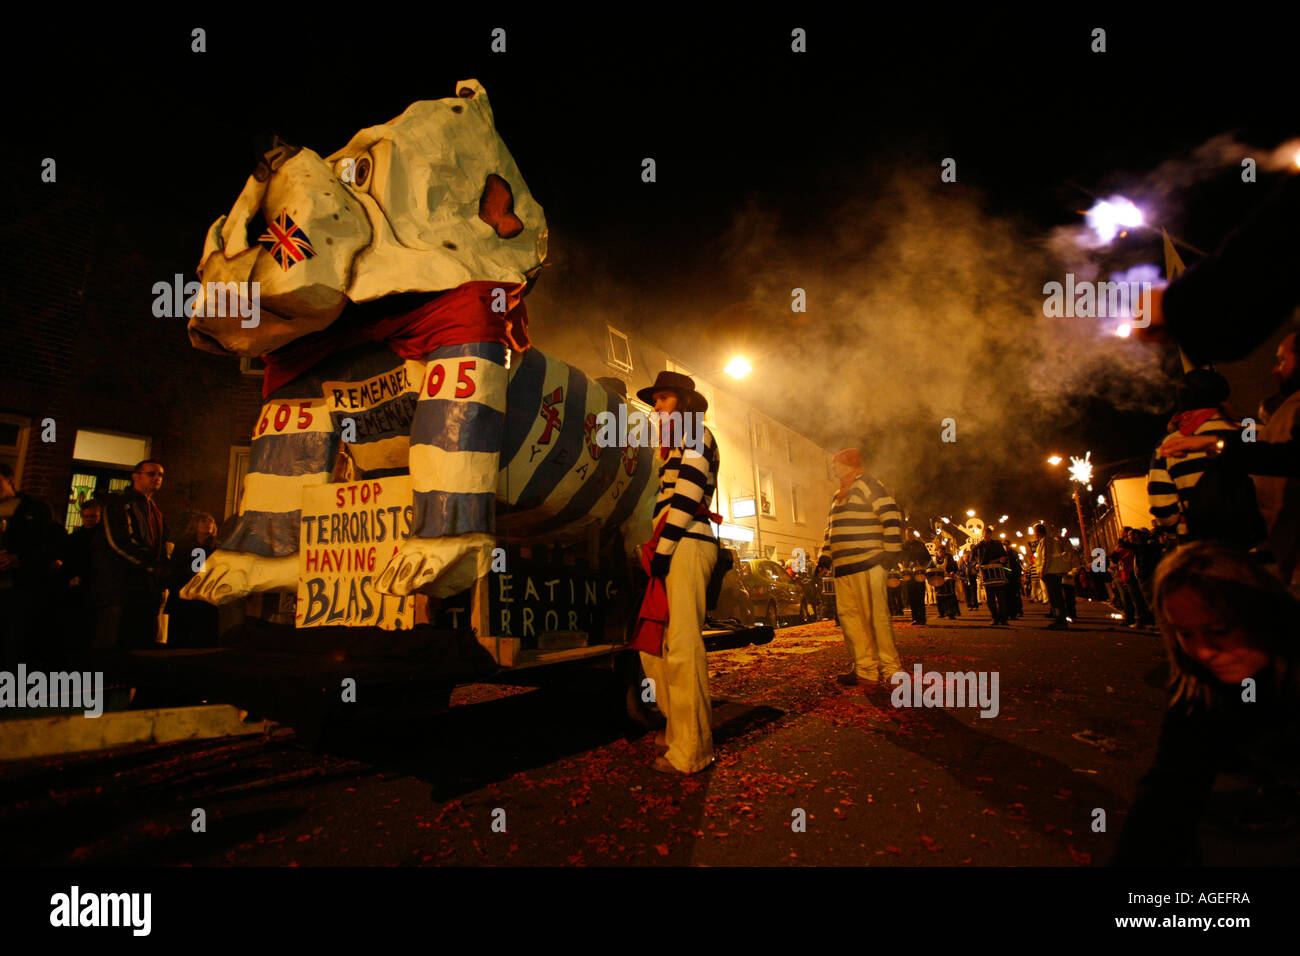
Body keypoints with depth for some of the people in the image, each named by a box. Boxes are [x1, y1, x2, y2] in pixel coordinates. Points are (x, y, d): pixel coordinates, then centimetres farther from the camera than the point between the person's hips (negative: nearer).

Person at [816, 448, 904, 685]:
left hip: (867, 563, -9)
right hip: (844, 567, 9)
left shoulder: (866, 484, -4)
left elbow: (892, 515, -11)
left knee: (876, 615, -7)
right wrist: (825, 555, 20)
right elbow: (830, 530, 30)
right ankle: (865, 669, 11)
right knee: (849, 615, 6)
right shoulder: (838, 496, 23)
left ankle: (890, 668, 1)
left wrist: (891, 550, -15)